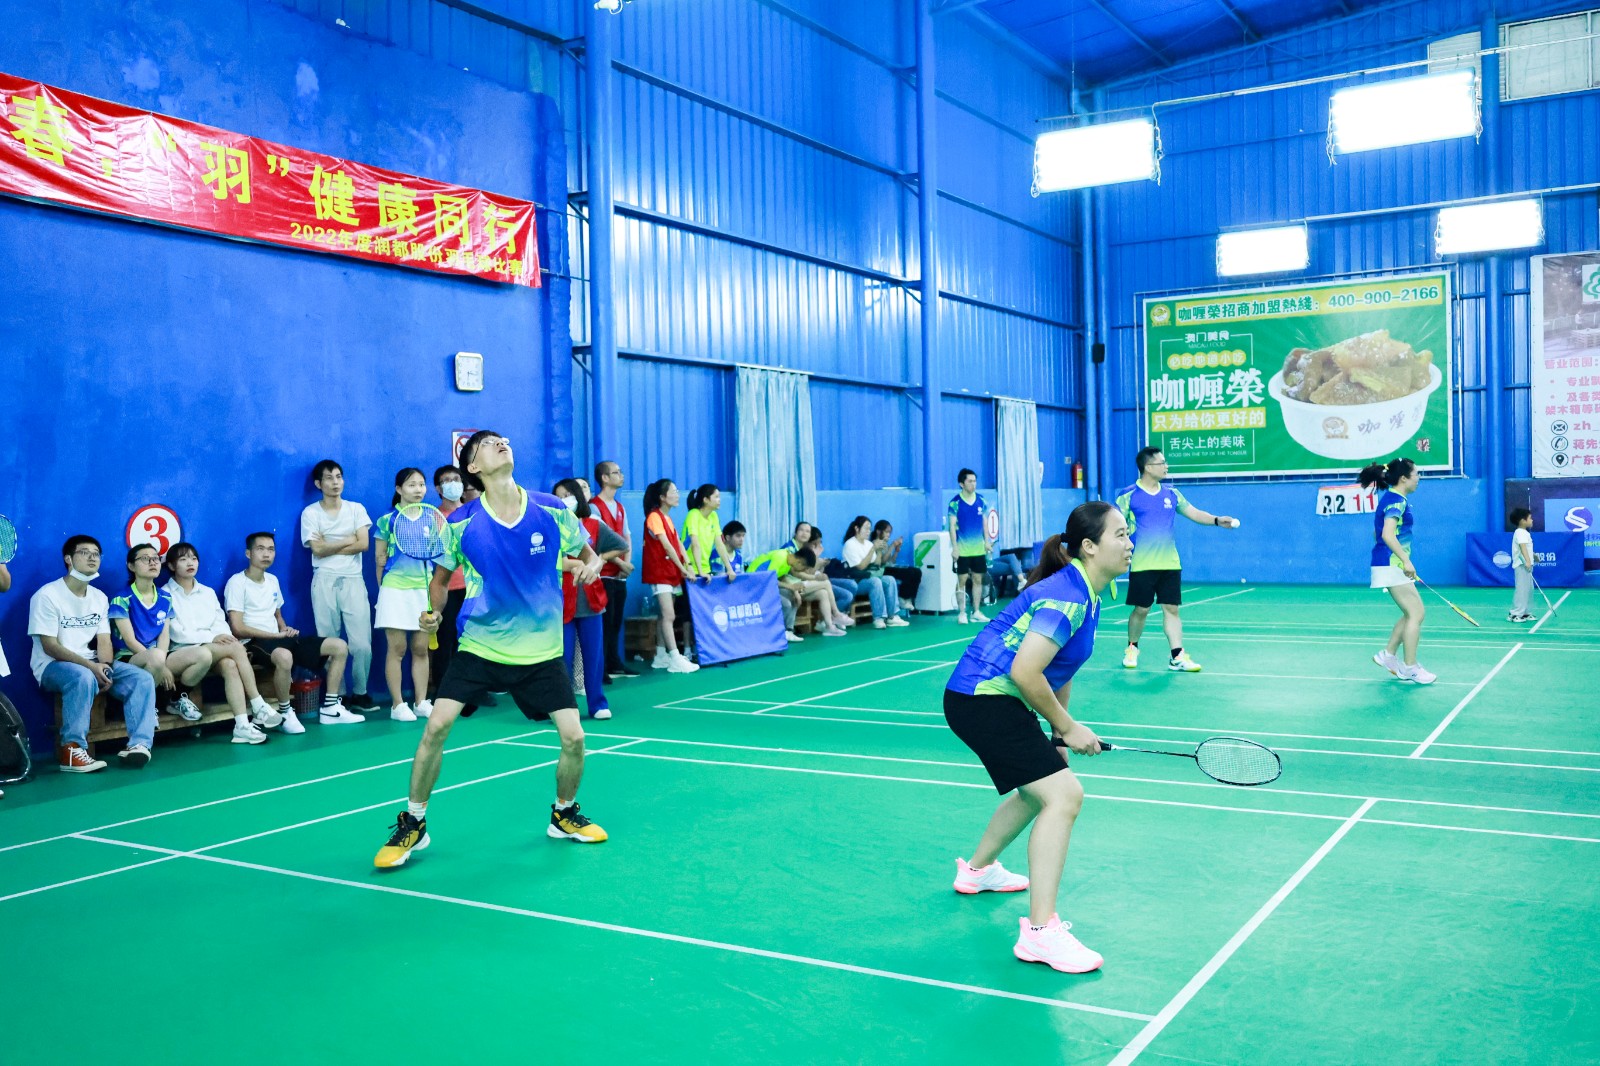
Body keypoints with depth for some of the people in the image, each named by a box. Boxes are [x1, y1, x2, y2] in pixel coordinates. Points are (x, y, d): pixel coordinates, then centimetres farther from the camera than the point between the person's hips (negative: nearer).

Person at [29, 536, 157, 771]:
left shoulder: (99, 598, 11)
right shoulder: (47, 596, -9)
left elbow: (104, 640, 6)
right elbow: (50, 647, -15)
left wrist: (105, 666, -16)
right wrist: (91, 666, -24)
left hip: (92, 664, 6)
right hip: (52, 665, -6)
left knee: (142, 678, -16)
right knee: (84, 677, -39)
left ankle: (139, 743, -27)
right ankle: (71, 750, -35)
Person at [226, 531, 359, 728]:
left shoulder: (272, 581, 17)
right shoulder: (237, 583, -7)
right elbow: (238, 629, -14)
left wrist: (285, 629, 3)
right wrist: (276, 635, -13)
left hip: (277, 639, 8)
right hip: (253, 643, -8)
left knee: (339, 647, -3)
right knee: (284, 656, -43)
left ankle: (330, 708, 1)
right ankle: (285, 713, -22)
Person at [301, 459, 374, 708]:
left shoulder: (356, 509, 9)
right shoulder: (310, 513, 5)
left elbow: (363, 545, -2)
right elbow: (318, 550, -6)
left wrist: (330, 546, -5)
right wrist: (348, 540, -1)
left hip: (353, 579, 1)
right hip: (324, 581, -1)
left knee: (362, 643, -6)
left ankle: (359, 692, 7)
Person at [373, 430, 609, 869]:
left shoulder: (553, 511, -8)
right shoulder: (461, 523, -8)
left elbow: (588, 555, 7)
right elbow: (441, 577, 8)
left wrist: (590, 567, -16)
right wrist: (434, 611, -11)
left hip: (541, 651, 1)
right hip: (479, 645, 0)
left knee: (574, 737, -6)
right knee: (436, 726, -12)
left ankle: (563, 815, 23)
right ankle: (412, 824, 9)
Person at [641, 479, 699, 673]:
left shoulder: (667, 517, 15)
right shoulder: (654, 517, -12)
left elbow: (677, 544, 8)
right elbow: (666, 546, -17)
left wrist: (687, 565, -4)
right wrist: (682, 569, -17)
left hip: (671, 572, 9)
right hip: (659, 573, -9)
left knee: (665, 616, 10)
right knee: (669, 616, -12)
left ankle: (661, 657, 16)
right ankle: (676, 660, -16)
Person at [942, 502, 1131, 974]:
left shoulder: (1086, 596, 9)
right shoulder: (1066, 597, -22)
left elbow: (1058, 669, 20)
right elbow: (1025, 673, -28)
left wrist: (1058, 732, 14)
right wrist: (1068, 727, -16)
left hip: (999, 699, 11)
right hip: (982, 700, -11)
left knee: (1039, 788, 28)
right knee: (1064, 795, -17)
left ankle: (978, 868, 50)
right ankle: (1040, 932, -15)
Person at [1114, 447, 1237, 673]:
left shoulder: (1171, 494, 9)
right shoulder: (1128, 496, -5)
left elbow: (1193, 513, 9)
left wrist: (1216, 519, -7)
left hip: (1170, 563, 4)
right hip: (1142, 565, -4)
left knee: (1171, 608, 0)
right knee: (1141, 609, 3)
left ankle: (1177, 657, 0)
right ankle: (1132, 649, 24)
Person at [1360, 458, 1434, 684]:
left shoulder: (1393, 499, 15)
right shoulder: (1396, 500, -15)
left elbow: (1379, 533, 24)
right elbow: (1388, 534, -28)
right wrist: (1406, 560, -31)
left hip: (1394, 565, 10)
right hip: (1392, 564, -10)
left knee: (1412, 614, 15)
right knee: (1416, 614, -7)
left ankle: (1388, 655, 20)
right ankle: (1410, 668, -1)